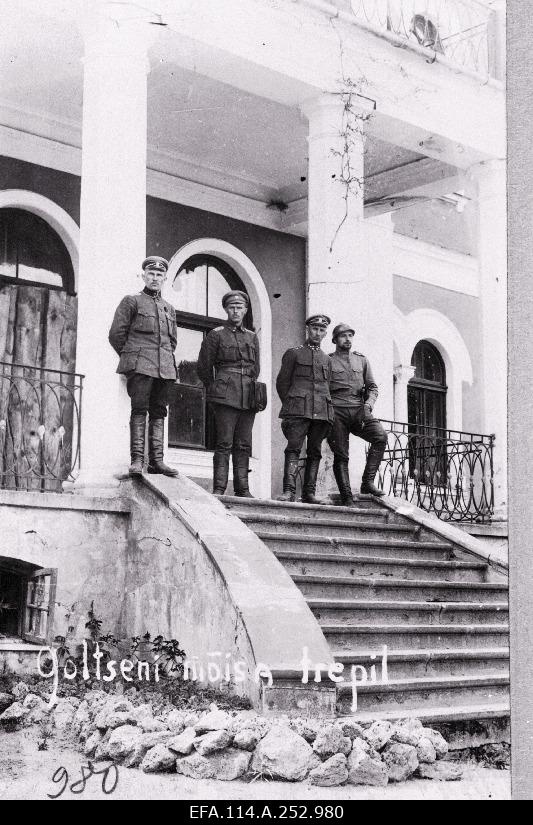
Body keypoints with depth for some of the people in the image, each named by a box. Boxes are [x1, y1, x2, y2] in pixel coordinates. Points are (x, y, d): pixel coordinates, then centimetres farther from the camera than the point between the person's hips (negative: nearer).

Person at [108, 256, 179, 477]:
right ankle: (137, 460, -14)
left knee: (158, 412, 3)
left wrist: (166, 360, 16)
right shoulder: (131, 302, 4)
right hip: (140, 367, -5)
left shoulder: (169, 309, 20)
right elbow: (116, 334, 3)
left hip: (165, 368, 5)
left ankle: (156, 460, 2)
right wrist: (131, 358, 7)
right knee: (139, 411, -10)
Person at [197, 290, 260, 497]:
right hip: (225, 397, -4)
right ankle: (219, 489, -8)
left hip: (248, 398, 4)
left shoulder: (252, 337, 17)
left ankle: (243, 489, 6)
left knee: (244, 445, 4)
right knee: (224, 443, -8)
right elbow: (203, 368, 7)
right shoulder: (216, 335, 4)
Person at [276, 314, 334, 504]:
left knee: (315, 452, 2)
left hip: (322, 411, 4)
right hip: (298, 410, -4)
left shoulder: (326, 359, 21)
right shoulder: (293, 353, 9)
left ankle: (309, 493, 3)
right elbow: (282, 382, 9)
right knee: (293, 448, -14)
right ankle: (289, 491, -21)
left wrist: (325, 409, 15)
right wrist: (291, 405, 8)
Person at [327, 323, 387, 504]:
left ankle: (368, 481, -18)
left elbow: (372, 387, 17)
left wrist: (368, 404, -3)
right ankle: (347, 499, -6)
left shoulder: (361, 360, 19)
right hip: (336, 412, -2)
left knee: (380, 436, -22)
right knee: (341, 456, -7)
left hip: (358, 411, 3)